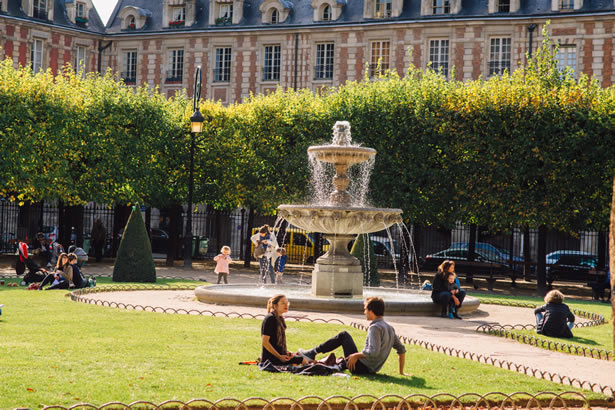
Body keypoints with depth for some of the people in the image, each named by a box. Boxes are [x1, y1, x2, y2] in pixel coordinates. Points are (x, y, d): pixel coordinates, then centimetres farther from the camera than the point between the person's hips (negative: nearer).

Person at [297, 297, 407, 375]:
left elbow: (374, 352, -31)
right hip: (372, 369, 8)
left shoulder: (375, 327, -19)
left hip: (361, 367, -8)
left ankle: (313, 353, 11)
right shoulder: (390, 328, 8)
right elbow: (402, 350, 11)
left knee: (344, 335, 7)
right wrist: (401, 372, 15)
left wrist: (356, 355, -19)